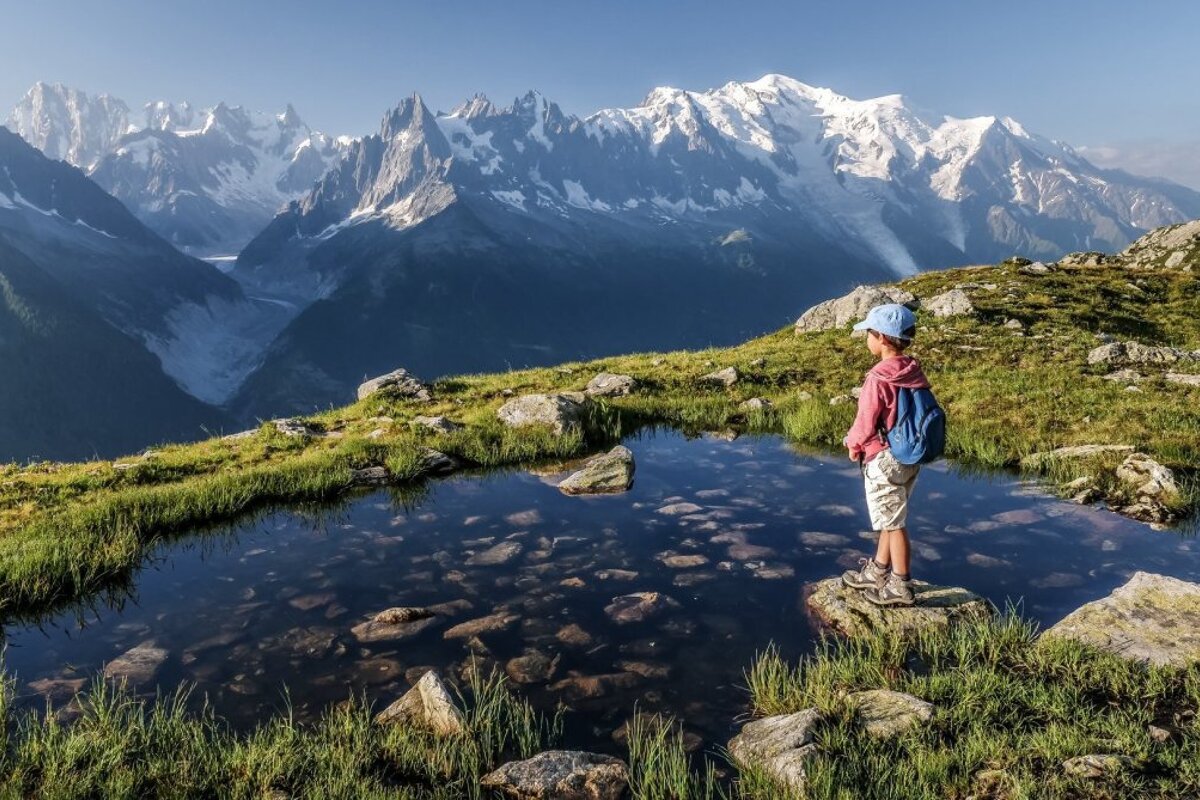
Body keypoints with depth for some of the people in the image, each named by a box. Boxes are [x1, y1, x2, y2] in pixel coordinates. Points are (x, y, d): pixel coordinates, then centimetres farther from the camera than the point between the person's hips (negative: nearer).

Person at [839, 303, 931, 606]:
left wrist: (853, 445, 2)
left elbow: (865, 425, -19)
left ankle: (900, 587, 18)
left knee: (893, 522, 5)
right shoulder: (915, 373, -1)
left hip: (884, 461, -8)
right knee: (890, 519, 20)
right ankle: (877, 572, 36)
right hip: (911, 458, 8)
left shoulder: (878, 379, -24)